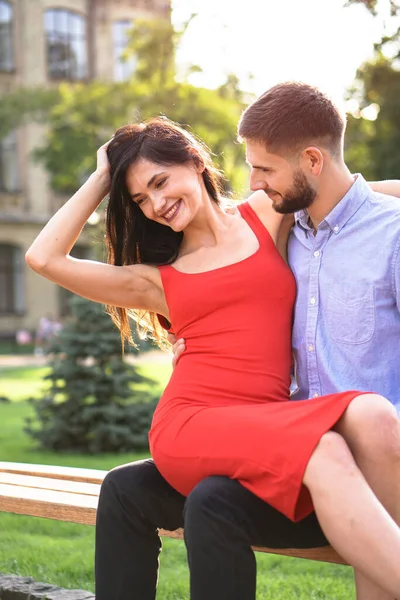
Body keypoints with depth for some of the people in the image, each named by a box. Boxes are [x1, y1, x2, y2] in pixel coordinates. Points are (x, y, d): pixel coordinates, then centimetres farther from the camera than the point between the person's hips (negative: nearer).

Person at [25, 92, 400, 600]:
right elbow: (45, 257, 11)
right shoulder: (158, 280, 18)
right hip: (190, 425, -1)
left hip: (271, 422, 2)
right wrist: (102, 177, 19)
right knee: (323, 452, -32)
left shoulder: (267, 215, 19)